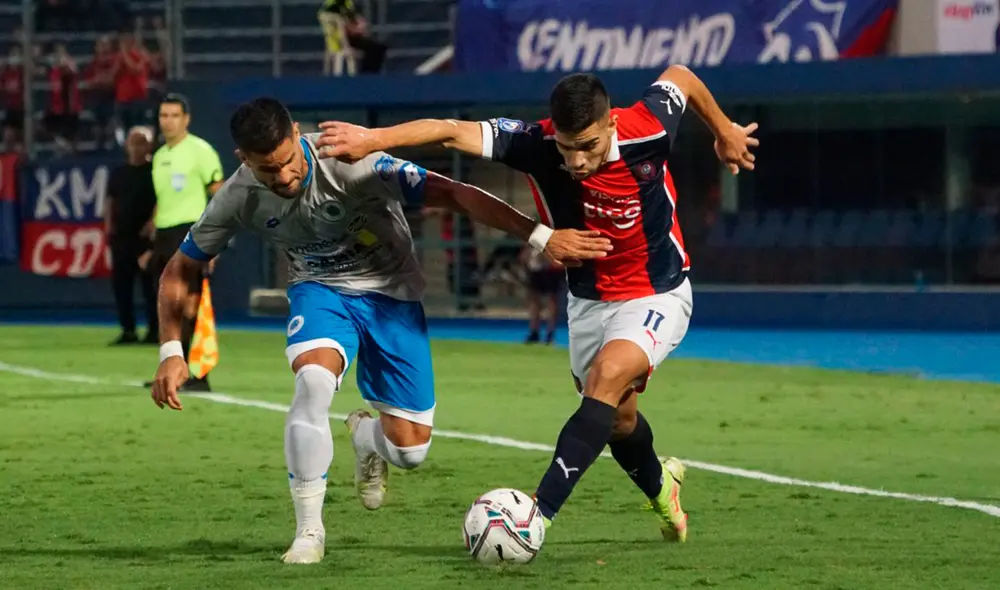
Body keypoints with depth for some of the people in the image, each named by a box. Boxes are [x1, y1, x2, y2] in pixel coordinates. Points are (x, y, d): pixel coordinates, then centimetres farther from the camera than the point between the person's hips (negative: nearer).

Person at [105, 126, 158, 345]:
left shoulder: (155, 172, -3)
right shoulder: (119, 173, 14)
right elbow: (111, 201, 18)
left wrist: (152, 224, -18)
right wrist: (109, 225, 6)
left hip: (146, 236, -6)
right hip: (121, 235, 6)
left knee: (150, 285, -5)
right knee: (120, 283, 5)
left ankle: (155, 331, -1)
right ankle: (128, 330, 12)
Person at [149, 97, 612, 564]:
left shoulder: (350, 164, -31)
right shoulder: (239, 198, -19)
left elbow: (452, 194, -34)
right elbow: (180, 270, -4)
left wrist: (541, 237, -39)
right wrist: (171, 351, -15)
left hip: (391, 291, -1)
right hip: (320, 290, 1)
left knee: (409, 451, -6)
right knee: (313, 380, -34)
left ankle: (365, 436, 35)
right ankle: (308, 531, -20)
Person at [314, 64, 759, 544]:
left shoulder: (646, 130, -27)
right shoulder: (537, 144, -26)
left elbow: (679, 75, -6)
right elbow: (454, 131, -38)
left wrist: (724, 131, 10)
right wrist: (374, 138, -51)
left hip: (658, 294, -4)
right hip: (588, 299, 4)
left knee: (607, 377, -28)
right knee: (617, 420, 17)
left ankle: (538, 514, -34)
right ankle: (661, 489, 51)